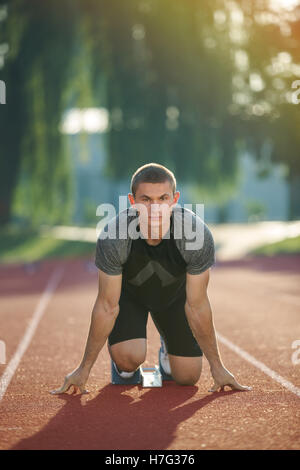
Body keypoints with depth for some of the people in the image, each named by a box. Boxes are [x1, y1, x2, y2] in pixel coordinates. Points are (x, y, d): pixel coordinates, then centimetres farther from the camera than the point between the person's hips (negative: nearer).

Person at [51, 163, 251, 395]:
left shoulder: (198, 234, -36)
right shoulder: (113, 237, -36)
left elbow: (197, 306, -22)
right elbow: (107, 307, -24)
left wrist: (217, 367, -15)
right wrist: (84, 369, -17)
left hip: (174, 292, 1)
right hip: (128, 292, -1)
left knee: (188, 377, -4)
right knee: (129, 359, -26)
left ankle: (168, 344, 31)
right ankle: (122, 360, 13)